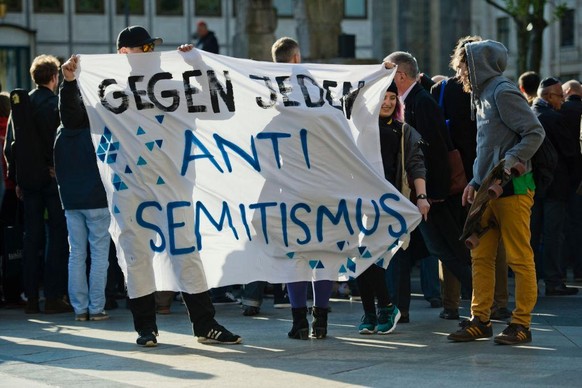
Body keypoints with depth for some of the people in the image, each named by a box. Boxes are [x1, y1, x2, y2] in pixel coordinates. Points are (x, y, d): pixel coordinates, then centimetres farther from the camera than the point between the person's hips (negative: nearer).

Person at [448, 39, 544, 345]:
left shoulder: (503, 92, -10)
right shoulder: (483, 95, 18)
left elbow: (535, 132, -16)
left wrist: (508, 165, -22)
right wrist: (476, 182, 15)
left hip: (513, 190, -9)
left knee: (520, 258, -3)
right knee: (481, 256, 7)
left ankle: (521, 324, 0)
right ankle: (480, 321, 10)